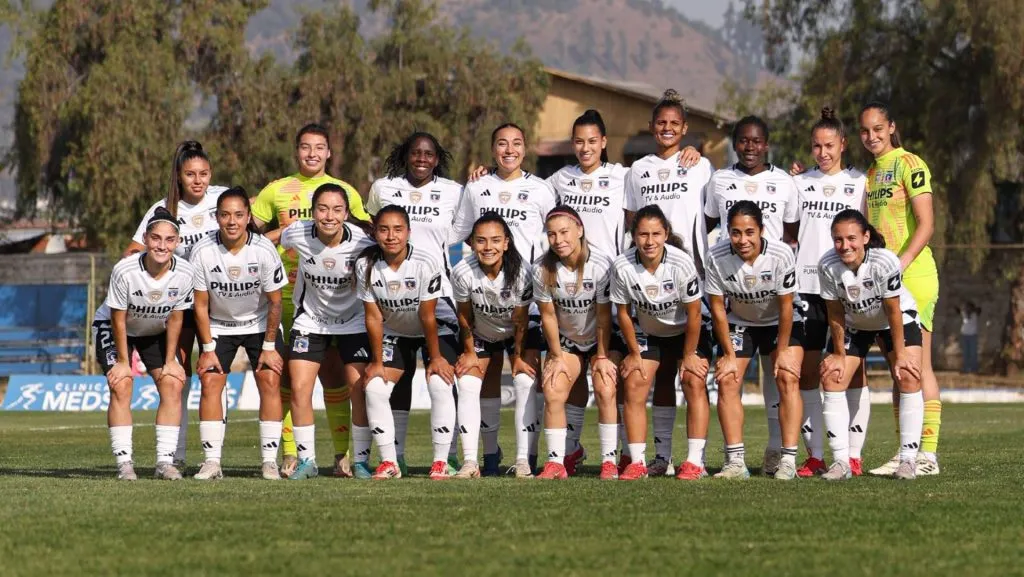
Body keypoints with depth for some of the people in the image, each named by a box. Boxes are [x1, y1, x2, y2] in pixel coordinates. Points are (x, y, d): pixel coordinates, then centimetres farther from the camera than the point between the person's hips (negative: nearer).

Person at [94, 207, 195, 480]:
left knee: (173, 384, -11)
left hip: (156, 332, 3)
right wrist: (123, 361, -15)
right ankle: (124, 462, -17)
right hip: (112, 328, -3)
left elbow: (175, 318, -11)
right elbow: (118, 319, -22)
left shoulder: (184, 273, -25)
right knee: (121, 386, -19)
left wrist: (170, 361, -7)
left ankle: (165, 461, -8)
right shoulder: (124, 271, -34)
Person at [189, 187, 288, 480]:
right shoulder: (203, 252, -21)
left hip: (260, 324, -1)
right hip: (219, 326, 1)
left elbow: (275, 302, -12)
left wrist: (269, 346, -9)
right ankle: (212, 461, -10)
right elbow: (201, 305, -11)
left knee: (270, 381, -12)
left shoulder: (264, 250, -23)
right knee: (210, 382, -12)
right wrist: (208, 349, -11)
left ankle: (270, 461, -8)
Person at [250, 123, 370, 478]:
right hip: (287, 288, 1)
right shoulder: (276, 191, 12)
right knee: (288, 371, -2)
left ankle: (343, 453, -1)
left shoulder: (345, 192, 12)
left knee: (332, 369, -4)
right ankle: (290, 454, 1)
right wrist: (283, 232, -4)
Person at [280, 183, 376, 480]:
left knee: (359, 389, -9)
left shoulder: (362, 242, -23)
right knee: (299, 389, -8)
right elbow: (273, 241, 4)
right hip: (310, 320, 1)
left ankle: (361, 460, 4)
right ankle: (306, 460, 4)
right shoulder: (296, 236, -21)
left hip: (353, 320, -1)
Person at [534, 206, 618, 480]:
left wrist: (602, 357, -13)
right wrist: (557, 357, -6)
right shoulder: (542, 269, -18)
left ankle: (609, 462, -12)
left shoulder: (601, 265, -25)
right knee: (553, 393, -12)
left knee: (605, 391, -18)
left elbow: (604, 316, -17)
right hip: (565, 340, 3)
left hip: (602, 339, -3)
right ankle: (555, 463, -8)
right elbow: (548, 316, -8)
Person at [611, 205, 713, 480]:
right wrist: (634, 353, -4)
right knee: (634, 385, -11)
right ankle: (637, 462, -7)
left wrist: (688, 355, -13)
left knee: (694, 382, -17)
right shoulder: (622, 266, -24)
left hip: (686, 332, -2)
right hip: (647, 333, 2)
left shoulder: (681, 263, -29)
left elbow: (693, 314, -19)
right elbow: (624, 313, -9)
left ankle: (695, 461, -16)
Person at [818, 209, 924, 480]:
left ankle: (908, 459, -12)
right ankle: (841, 461, -6)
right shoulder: (828, 266, -27)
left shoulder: (885, 262, -35)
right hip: (854, 324, 3)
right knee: (832, 378, -10)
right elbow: (835, 314, -14)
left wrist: (900, 355, -18)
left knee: (909, 377, -18)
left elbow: (893, 310, -25)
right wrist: (839, 354, -8)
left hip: (897, 320, -3)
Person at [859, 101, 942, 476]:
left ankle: (928, 453, -8)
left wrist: (900, 265, -25)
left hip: (913, 276, -7)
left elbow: (926, 224, -15)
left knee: (918, 365, -8)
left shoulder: (909, 164, -7)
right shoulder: (870, 173, 16)